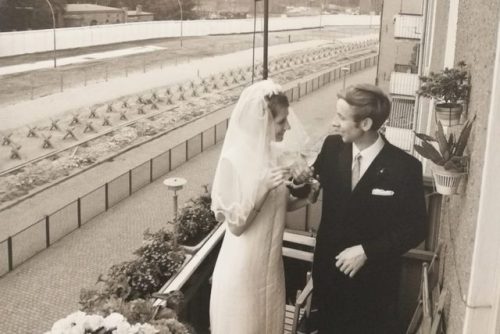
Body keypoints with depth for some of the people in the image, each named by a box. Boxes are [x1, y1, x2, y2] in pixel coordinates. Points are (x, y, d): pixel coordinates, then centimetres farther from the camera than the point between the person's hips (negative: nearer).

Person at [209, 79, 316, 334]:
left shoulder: (277, 153, -2)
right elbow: (235, 226, -18)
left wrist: (304, 196, -8)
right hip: (243, 265, -6)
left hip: (271, 260, 6)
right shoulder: (234, 160, -21)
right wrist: (261, 187, -29)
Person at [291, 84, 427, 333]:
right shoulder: (332, 147, -8)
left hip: (374, 278, -3)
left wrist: (367, 251, -21)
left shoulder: (405, 167, -19)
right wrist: (300, 180, -17)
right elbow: (310, 189, 6)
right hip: (329, 268, 4)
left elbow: (415, 228, -14)